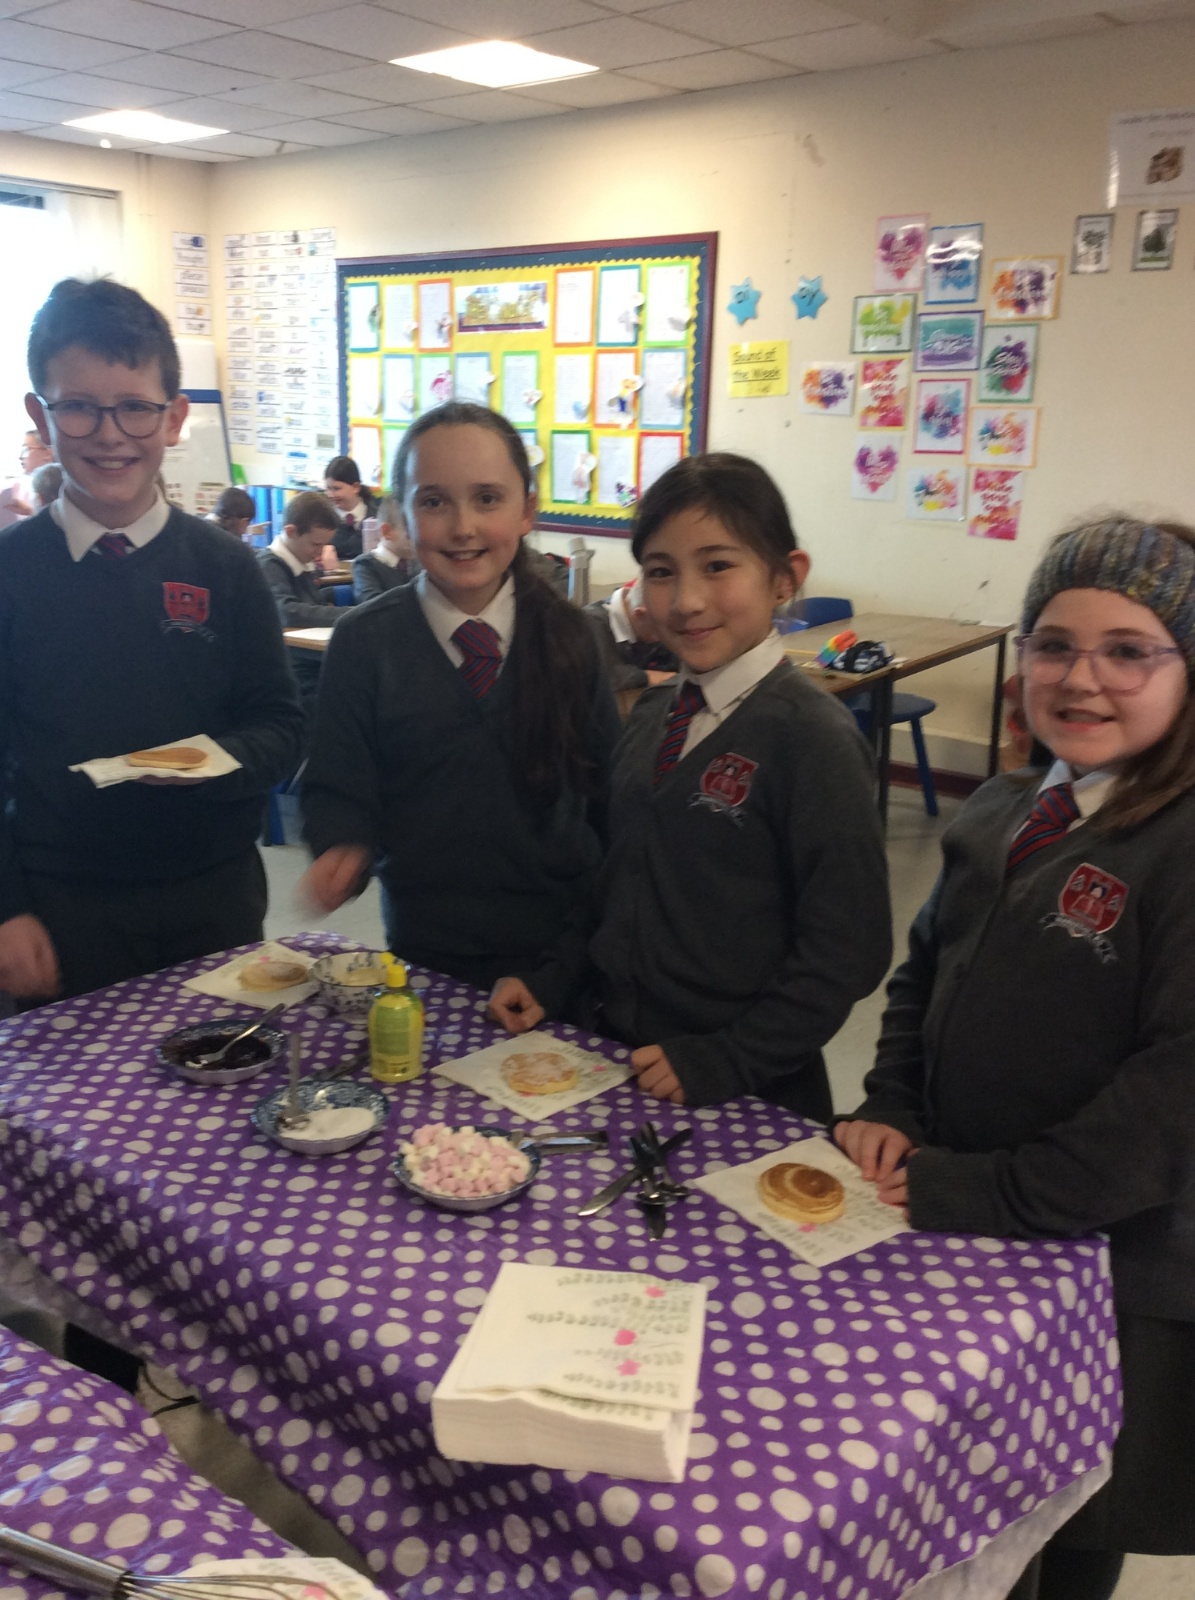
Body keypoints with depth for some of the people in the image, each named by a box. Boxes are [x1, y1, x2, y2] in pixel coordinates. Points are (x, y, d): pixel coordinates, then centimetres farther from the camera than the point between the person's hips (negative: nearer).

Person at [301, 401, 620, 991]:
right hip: (428, 947, -1)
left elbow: (606, 785, 1)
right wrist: (343, 850, -24)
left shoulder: (568, 635, -3)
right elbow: (338, 791, -3)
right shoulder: (364, 643, -7)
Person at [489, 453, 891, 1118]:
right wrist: (551, 982, 2)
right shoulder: (653, 716, 3)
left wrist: (724, 1061, -19)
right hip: (618, 1054, 6)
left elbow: (847, 950, -17)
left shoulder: (811, 736, -17)